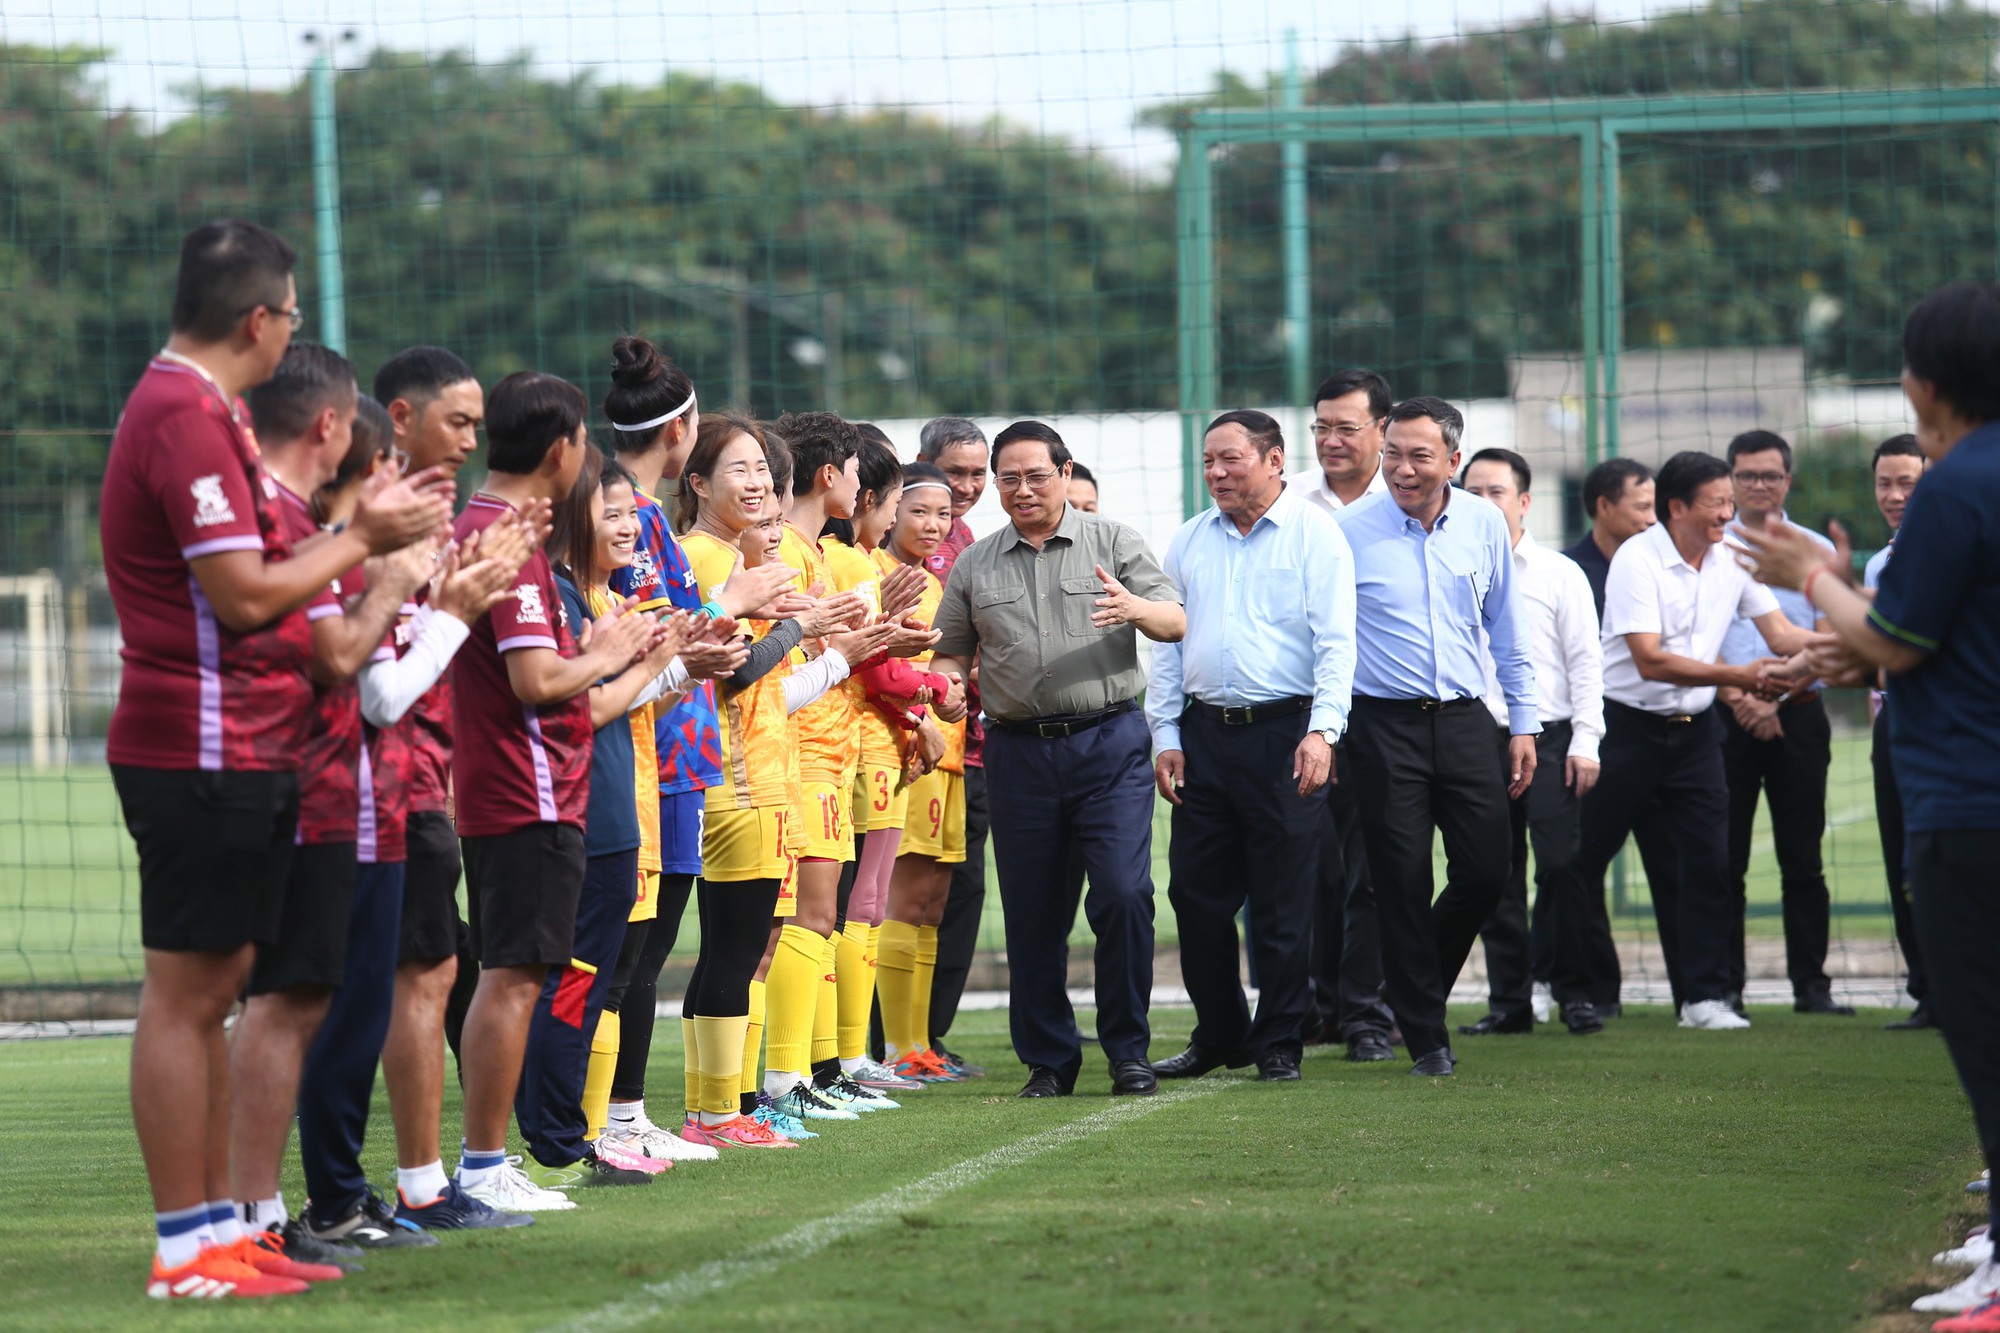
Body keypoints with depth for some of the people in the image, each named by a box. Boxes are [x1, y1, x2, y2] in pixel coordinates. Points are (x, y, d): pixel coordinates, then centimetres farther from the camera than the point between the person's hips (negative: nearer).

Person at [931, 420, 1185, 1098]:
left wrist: (1136, 609, -22)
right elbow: (952, 654, 16)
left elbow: (1176, 623, 0)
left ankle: (1127, 1053, 0)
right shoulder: (974, 566, 13)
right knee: (1030, 910, 3)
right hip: (1018, 751, 3)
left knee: (1124, 894, -12)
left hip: (1109, 742, -2)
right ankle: (1048, 1060, 13)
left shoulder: (1112, 542, 6)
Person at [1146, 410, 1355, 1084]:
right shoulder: (1189, 541, 13)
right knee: (1197, 894, 6)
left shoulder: (1314, 534, -2)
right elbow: (1166, 643, 16)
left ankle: (1279, 1043, 7)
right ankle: (1219, 1034, 19)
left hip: (1284, 732, -5)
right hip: (1203, 733, 5)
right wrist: (1165, 736, 7)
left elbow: (1336, 641, -8)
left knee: (1283, 901, -1)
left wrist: (1322, 731, -17)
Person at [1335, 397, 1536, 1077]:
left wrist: (1523, 723, 12)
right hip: (1386, 726, -3)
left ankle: (1421, 985, 27)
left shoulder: (1484, 524, 5)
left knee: (1485, 875, 1)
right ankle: (1426, 1038, 8)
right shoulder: (1349, 531, -3)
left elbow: (1507, 632, 14)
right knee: (1402, 886, -2)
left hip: (1465, 721, 3)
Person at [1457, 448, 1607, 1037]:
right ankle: (1508, 1000, 8)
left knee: (1562, 867, -9)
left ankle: (1574, 993, -1)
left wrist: (1585, 742, -5)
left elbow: (1586, 661, 4)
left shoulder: (1559, 573, 7)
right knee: (1494, 877, 2)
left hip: (1549, 740, -2)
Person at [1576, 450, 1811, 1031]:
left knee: (1707, 862, -3)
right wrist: (1736, 676, -28)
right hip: (1627, 726, -4)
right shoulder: (1636, 559, -16)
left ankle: (1703, 995, 1)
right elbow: (1650, 660, -23)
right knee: (1583, 858, 4)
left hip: (1694, 729, 5)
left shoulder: (1735, 559, 2)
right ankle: (1563, 983, 19)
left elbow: (1779, 633, 3)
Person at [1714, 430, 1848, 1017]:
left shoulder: (1815, 551, 8)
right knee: (1724, 858, -1)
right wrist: (1736, 698, -11)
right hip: (1724, 716, 0)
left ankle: (1811, 984, 3)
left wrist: (1777, 699, -9)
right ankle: (1724, 986, 2)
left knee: (1802, 858, 0)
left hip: (1798, 715, 0)